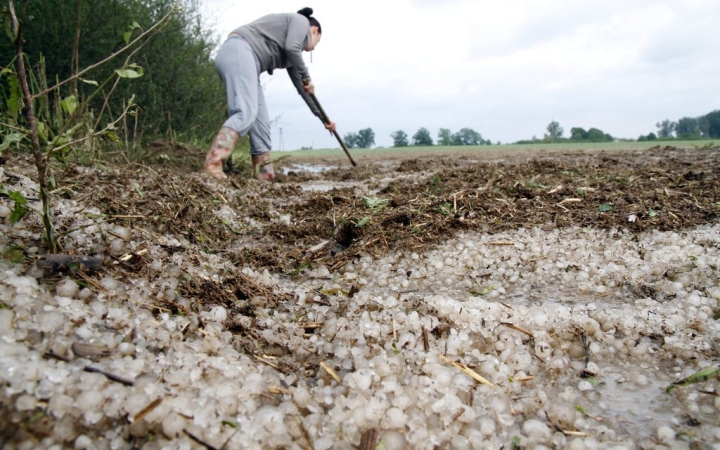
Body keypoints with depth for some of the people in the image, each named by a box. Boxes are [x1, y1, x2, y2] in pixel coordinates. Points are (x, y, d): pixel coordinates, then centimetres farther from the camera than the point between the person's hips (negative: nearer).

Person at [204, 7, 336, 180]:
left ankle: (265, 176, 0)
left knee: (261, 121, 3)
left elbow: (302, 86, 33)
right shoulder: (301, 21, 10)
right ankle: (212, 167, -36)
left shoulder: (293, 55, 32)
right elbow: (291, 47, -10)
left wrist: (322, 116, 35)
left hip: (244, 59, 10)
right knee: (246, 113, -25)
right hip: (238, 51, -10)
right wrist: (307, 77, 2)